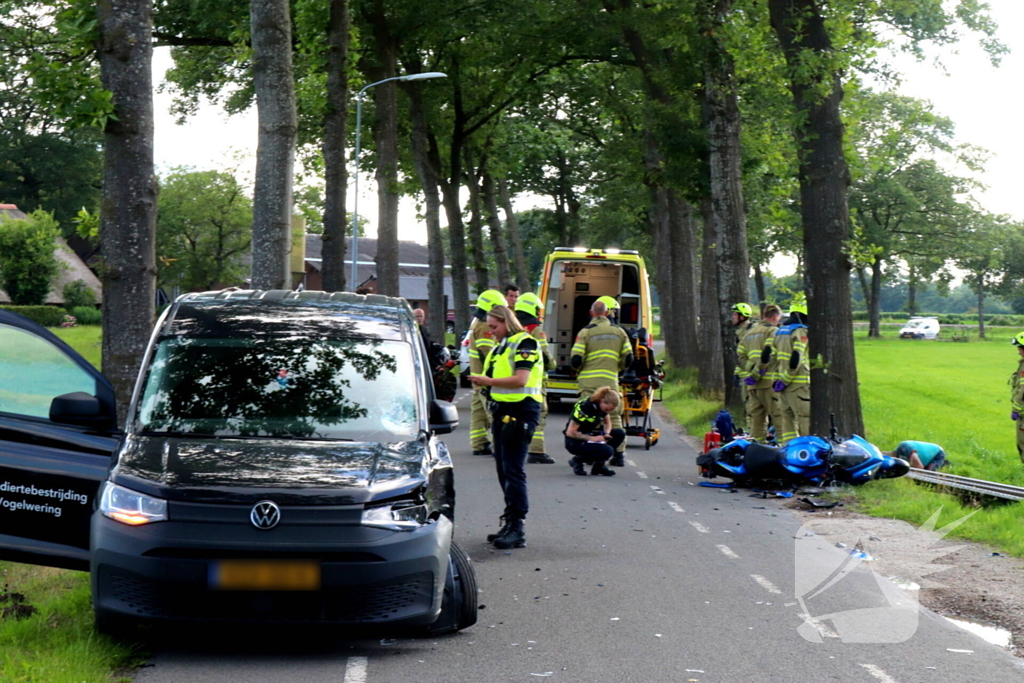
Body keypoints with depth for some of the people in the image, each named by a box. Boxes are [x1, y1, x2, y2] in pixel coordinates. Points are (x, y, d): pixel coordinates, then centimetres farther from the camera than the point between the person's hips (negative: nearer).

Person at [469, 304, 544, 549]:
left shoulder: (524, 343, -9)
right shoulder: (501, 347, 20)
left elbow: (520, 380, -19)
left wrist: (489, 381, -16)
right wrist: (483, 382, 7)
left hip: (520, 411, -10)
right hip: (503, 411, 10)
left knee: (513, 471, -12)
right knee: (503, 470, 11)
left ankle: (517, 529, -13)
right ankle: (509, 523, 18)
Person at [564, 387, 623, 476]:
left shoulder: (602, 405, -2)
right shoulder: (585, 407, -25)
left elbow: (607, 423, 15)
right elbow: (570, 433, -24)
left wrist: (606, 434, -8)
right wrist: (592, 438, -27)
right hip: (575, 442, -8)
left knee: (620, 434, -7)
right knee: (607, 451, -29)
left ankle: (598, 465, 2)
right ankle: (577, 460, -6)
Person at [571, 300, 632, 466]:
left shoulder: (585, 332, -2)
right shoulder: (619, 332, 8)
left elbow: (575, 359, -7)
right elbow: (628, 358, 8)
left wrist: (579, 369, 15)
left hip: (589, 381, -2)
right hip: (610, 380, 2)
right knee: (614, 417, 9)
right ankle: (619, 453, 4)